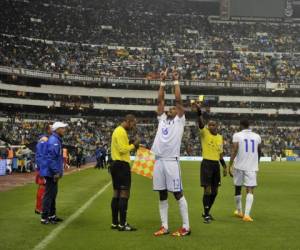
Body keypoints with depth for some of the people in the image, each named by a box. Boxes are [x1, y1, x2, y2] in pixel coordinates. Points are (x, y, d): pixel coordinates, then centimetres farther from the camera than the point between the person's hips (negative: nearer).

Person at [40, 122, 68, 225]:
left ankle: (52, 215, 26)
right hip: (51, 173, -10)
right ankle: (44, 218, -3)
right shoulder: (54, 141, -17)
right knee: (49, 195, -7)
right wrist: (56, 172, -23)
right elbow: (51, 158, -24)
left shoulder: (57, 140, 15)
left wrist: (58, 171, 20)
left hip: (53, 173, 10)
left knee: (53, 194, 17)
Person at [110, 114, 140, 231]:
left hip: (116, 164, 11)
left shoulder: (118, 130, 19)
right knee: (124, 193, -10)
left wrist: (132, 146, 8)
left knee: (117, 193, 12)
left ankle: (115, 223, 16)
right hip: (122, 165, -11)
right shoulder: (121, 132, -13)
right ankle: (122, 224, -10)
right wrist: (133, 145, -10)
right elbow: (123, 149, -23)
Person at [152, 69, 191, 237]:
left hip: (171, 160, -6)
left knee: (178, 193, -4)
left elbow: (178, 99, -1)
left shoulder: (179, 120, 6)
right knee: (162, 195, 8)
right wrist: (163, 82, 16)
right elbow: (160, 100, 16)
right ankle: (164, 227, 14)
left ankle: (186, 227, 2)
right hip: (159, 160, 6)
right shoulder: (162, 119, 20)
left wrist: (176, 81, 4)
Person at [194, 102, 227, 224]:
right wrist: (199, 110, -38)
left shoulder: (220, 137, 11)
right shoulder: (204, 133, -4)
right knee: (207, 190, -8)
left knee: (214, 191, 10)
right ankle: (206, 215, 2)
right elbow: (201, 122, -22)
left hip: (216, 164, 6)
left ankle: (206, 212, 27)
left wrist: (224, 166, 14)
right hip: (207, 163, -6)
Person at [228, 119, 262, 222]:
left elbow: (234, 151, -13)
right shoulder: (257, 136, 8)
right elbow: (259, 152, 19)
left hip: (239, 166, -1)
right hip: (252, 167, 1)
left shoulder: (237, 135, -2)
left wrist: (230, 166, -13)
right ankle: (247, 214, -16)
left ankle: (239, 211, 31)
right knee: (250, 190, -2)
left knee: (238, 188, 17)